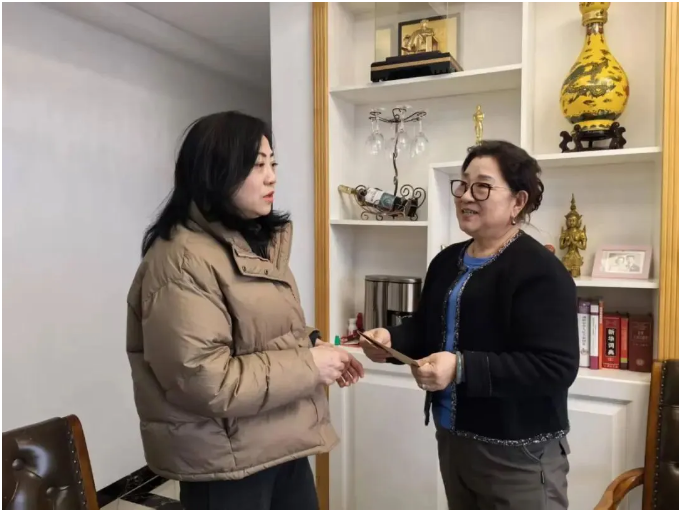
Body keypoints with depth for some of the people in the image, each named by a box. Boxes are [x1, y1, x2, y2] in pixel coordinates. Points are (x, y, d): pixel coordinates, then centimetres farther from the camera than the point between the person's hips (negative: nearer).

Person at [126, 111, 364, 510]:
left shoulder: (257, 242, 8)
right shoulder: (183, 260, -23)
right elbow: (204, 380, -29)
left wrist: (314, 350, 0)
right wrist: (308, 367, -22)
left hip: (282, 443, 9)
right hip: (226, 459, -9)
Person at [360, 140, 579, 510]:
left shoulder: (540, 271, -18)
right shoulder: (447, 261, 7)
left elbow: (556, 368, -24)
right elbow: (427, 328, 16)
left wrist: (462, 367, -31)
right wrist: (391, 339, -6)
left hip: (519, 452, -7)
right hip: (452, 438, 8)